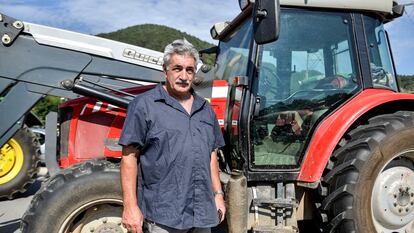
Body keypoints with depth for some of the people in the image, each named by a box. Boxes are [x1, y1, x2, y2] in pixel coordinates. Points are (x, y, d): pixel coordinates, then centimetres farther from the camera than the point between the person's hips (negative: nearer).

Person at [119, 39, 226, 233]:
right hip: (162, 215, -5)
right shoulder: (144, 105, -5)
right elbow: (129, 156, -9)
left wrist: (218, 194, 14)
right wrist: (130, 206, -14)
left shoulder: (205, 109, 13)